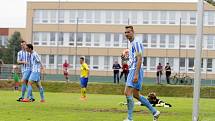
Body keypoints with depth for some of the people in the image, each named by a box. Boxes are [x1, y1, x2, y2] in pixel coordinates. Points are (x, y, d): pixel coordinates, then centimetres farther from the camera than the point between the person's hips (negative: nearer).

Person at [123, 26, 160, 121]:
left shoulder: (136, 43, -12)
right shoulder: (132, 44, 19)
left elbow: (139, 59, -19)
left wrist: (136, 74, -24)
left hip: (136, 70, -10)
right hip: (132, 70, 10)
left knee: (128, 93, -13)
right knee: (135, 95, 13)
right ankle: (154, 112, 20)